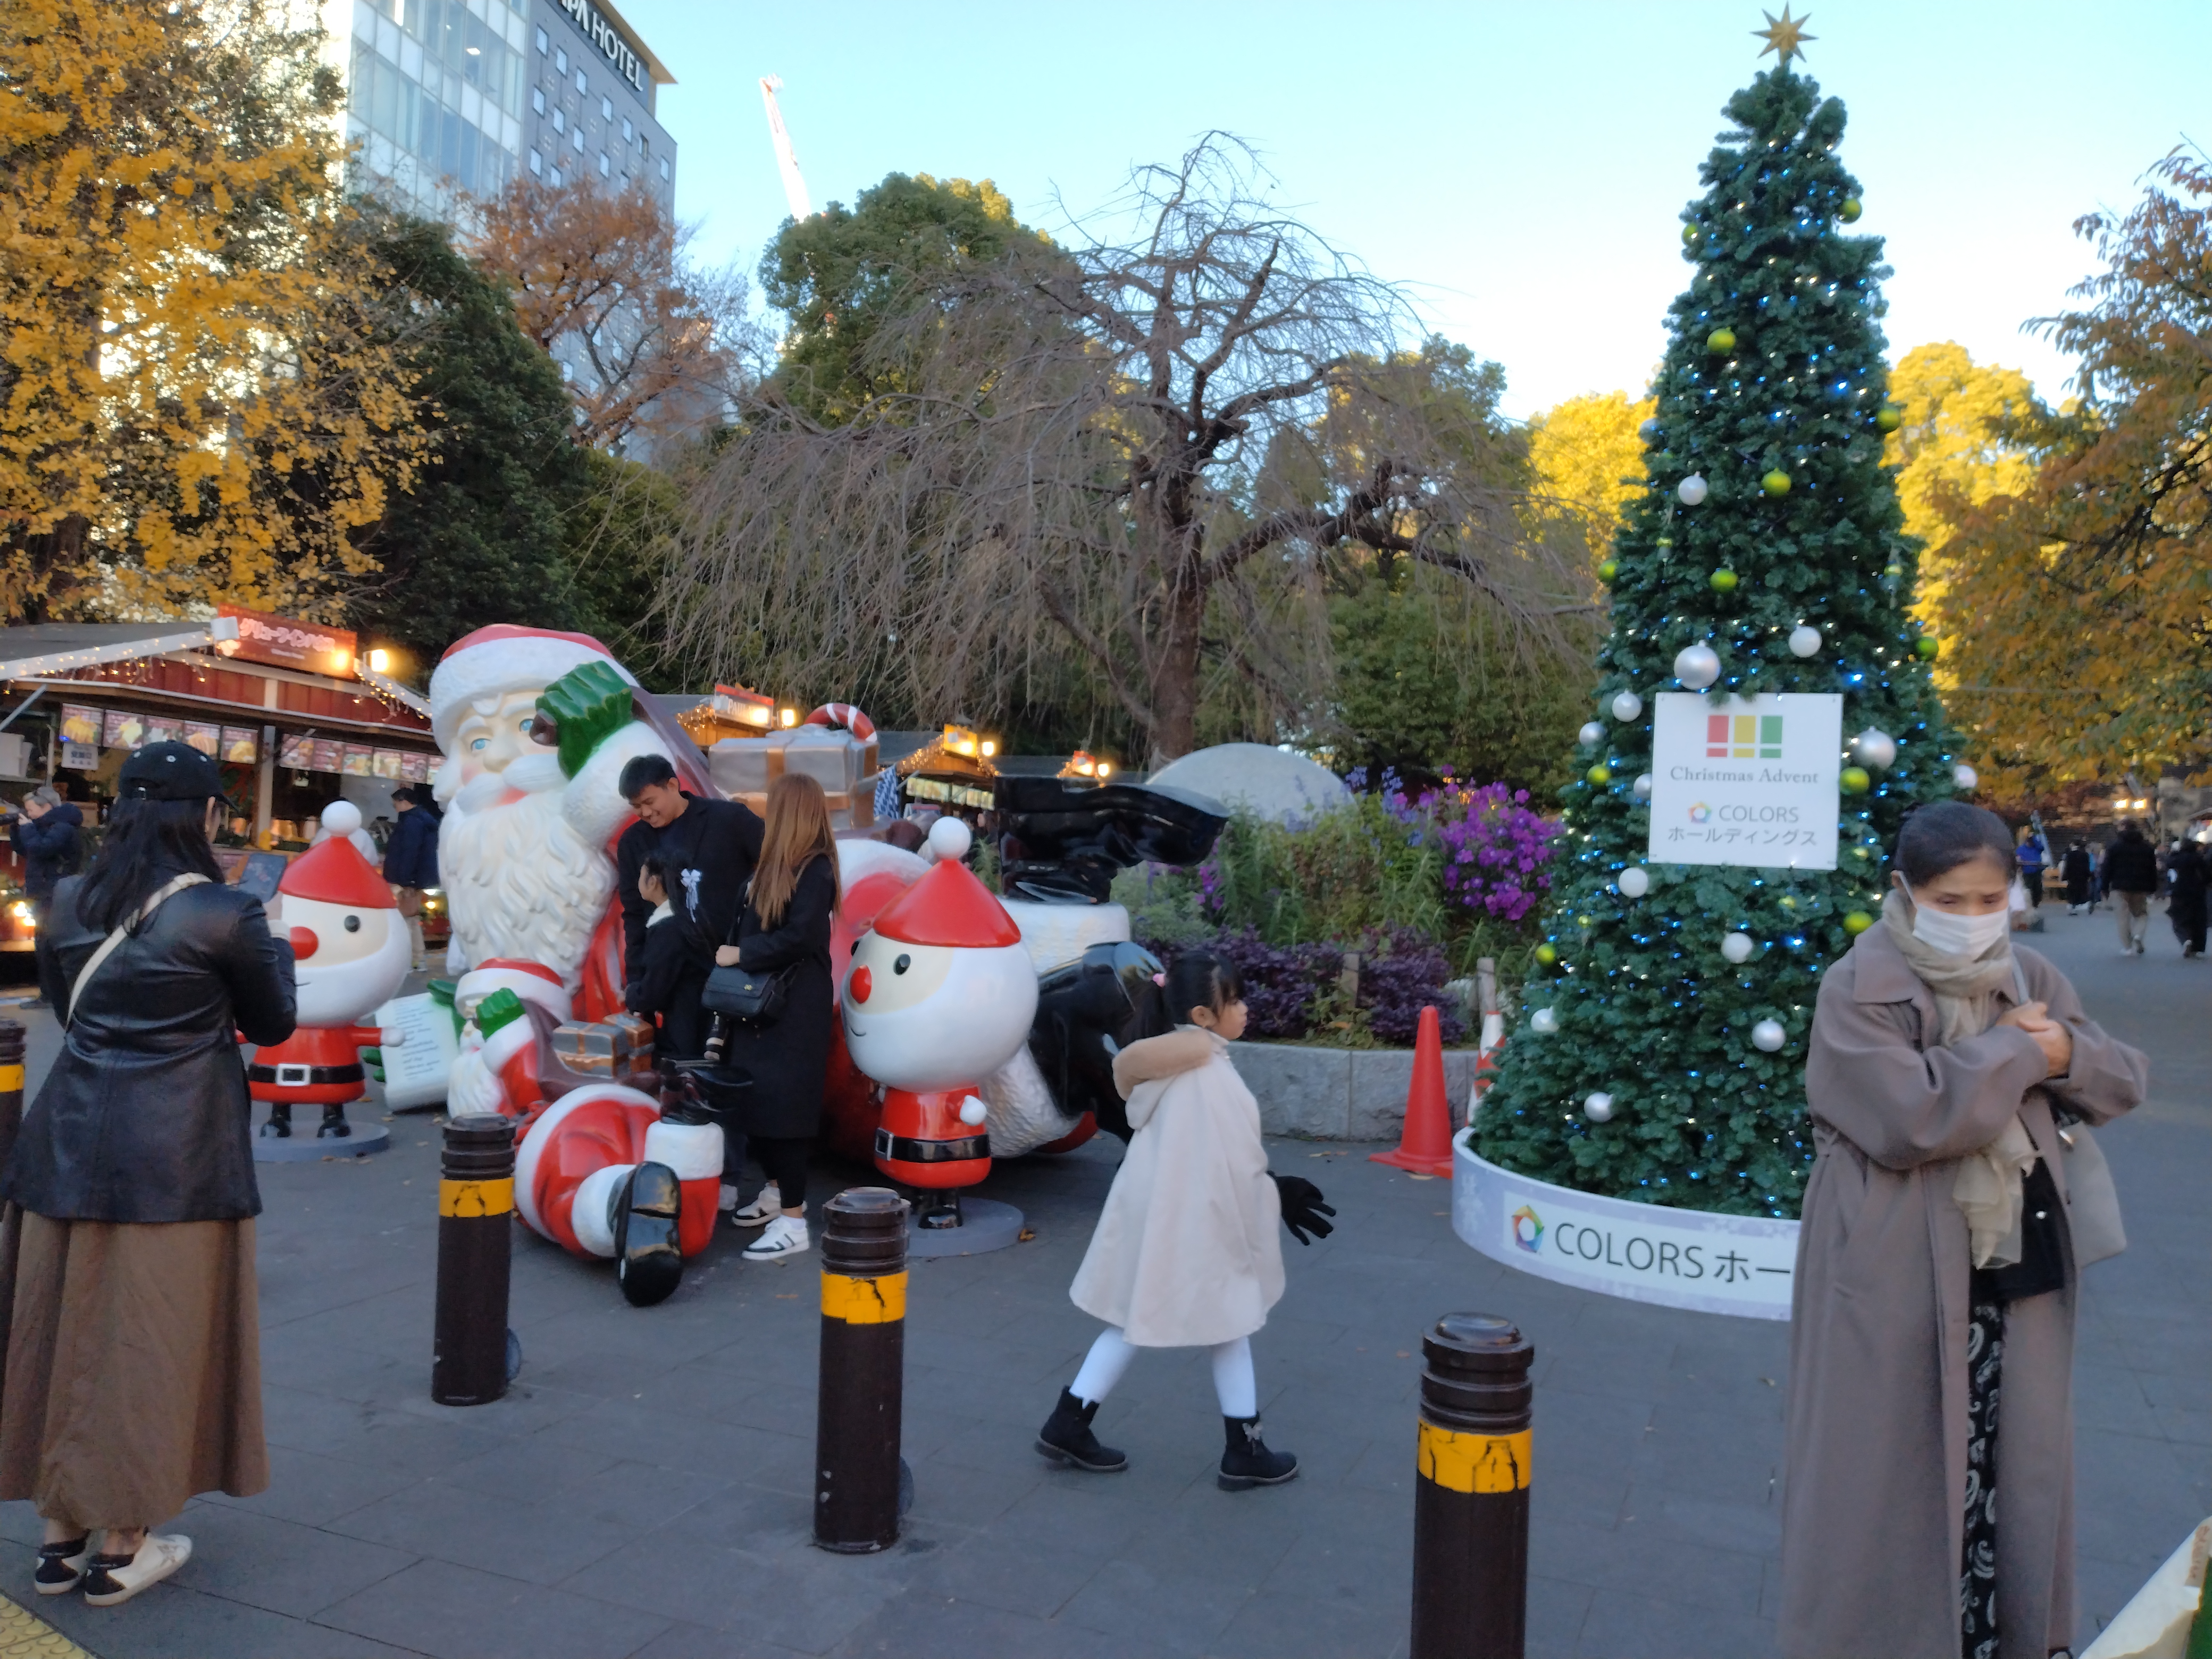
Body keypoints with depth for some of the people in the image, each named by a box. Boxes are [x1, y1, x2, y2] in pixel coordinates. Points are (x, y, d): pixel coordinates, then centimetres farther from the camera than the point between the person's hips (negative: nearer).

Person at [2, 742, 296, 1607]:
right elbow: (272, 1025, 0)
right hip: (175, 1157, -5)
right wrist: (275, 947, 14)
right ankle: (121, 1551, 18)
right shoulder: (225, 915, -13)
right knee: (151, 1340, 7)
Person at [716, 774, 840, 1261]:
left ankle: (793, 1220, 0)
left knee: (782, 1106, -6)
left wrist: (741, 955, -13)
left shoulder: (815, 870, -14)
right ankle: (777, 1191, 31)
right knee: (753, 1100, 14)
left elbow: (798, 937, -21)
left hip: (796, 1008, -8)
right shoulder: (775, 864, 11)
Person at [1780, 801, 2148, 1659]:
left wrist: (2064, 1054, -12)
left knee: (2013, 1457, 13)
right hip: (1897, 1274, -6)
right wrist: (2016, 1053, -13)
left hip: (2015, 1262, 6)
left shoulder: (2028, 976, 8)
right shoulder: (1861, 988, -13)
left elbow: (2123, 1081, 10)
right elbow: (1911, 1118, -24)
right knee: (1890, 1469, 4)